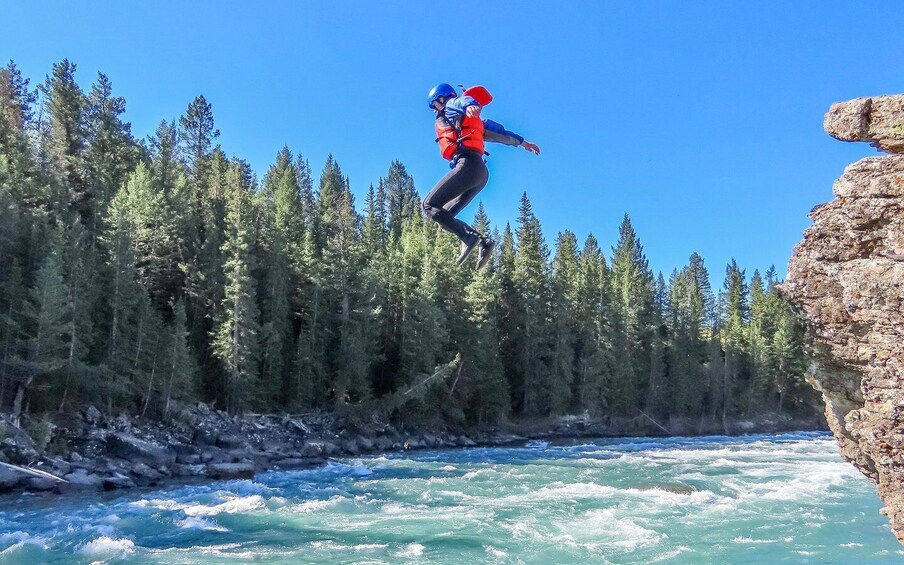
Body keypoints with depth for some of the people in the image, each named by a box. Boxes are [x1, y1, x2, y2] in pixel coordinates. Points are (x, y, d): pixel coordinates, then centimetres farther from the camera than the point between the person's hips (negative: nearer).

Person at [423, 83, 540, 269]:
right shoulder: (468, 120, 33)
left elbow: (462, 100, -14)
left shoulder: (451, 106, 10)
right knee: (444, 215, 9)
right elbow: (497, 131, 37)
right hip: (482, 172, 9)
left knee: (429, 206, -10)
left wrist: (470, 106, -38)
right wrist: (521, 142, 45)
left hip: (467, 165, -9)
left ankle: (468, 237, -26)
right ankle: (483, 242, -7)